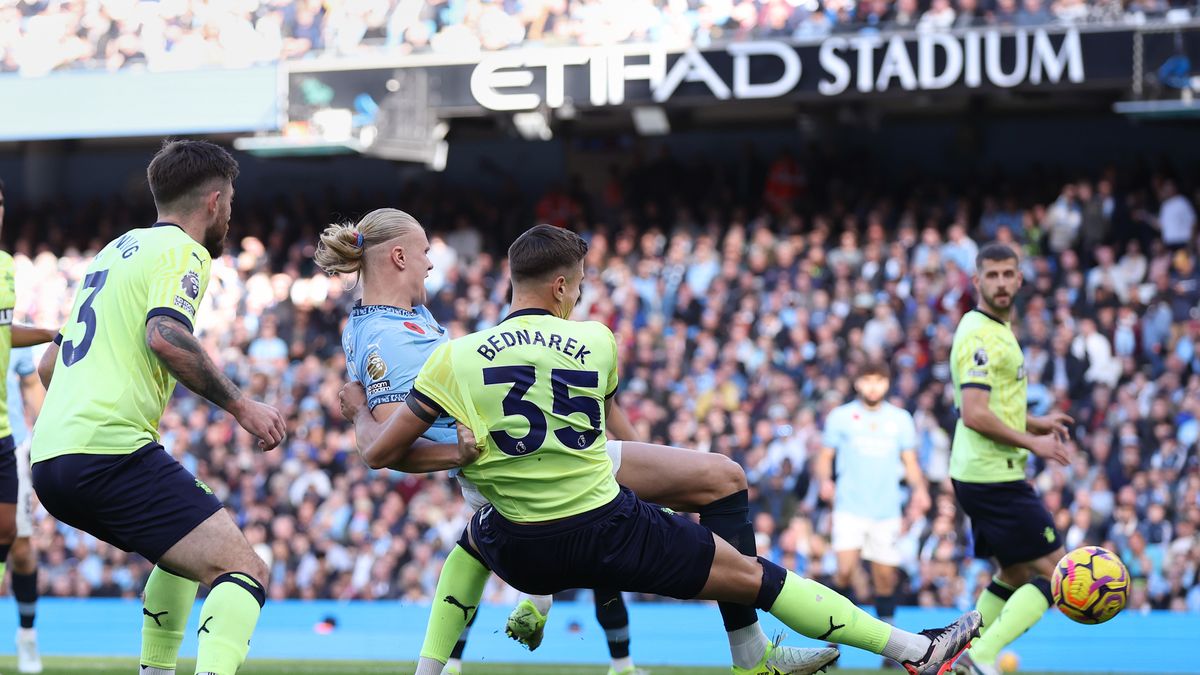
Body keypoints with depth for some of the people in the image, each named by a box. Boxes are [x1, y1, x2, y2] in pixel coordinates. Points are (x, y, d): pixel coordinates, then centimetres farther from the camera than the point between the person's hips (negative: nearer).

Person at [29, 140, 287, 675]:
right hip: (112, 452, -9)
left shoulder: (115, 250, 26)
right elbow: (165, 335, -20)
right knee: (244, 572, -15)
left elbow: (49, 365, 32)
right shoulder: (183, 251, 0)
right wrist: (241, 406, -13)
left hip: (48, 459, 9)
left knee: (189, 553, 31)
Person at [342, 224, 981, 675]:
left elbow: (378, 453, 0)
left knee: (471, 541, 38)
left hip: (522, 550, 1)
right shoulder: (596, 342, -1)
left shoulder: (455, 358, -3)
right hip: (611, 529, -1)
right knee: (751, 575, 9)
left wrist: (360, 411, 23)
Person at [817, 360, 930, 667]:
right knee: (846, 570, -19)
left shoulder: (901, 419, 9)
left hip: (886, 511, 2)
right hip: (850, 507, -2)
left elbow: (910, 463, 12)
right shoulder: (840, 416, 4)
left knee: (886, 578, 3)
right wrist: (825, 480, -14)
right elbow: (825, 457, 6)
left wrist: (919, 488, -7)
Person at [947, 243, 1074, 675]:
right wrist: (1033, 443, -16)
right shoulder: (980, 335, -16)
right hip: (993, 475, -10)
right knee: (1055, 572, -9)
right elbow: (974, 415, -24)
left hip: (986, 475, 10)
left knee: (1015, 575, 19)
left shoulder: (998, 330, 17)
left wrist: (1036, 423, 14)